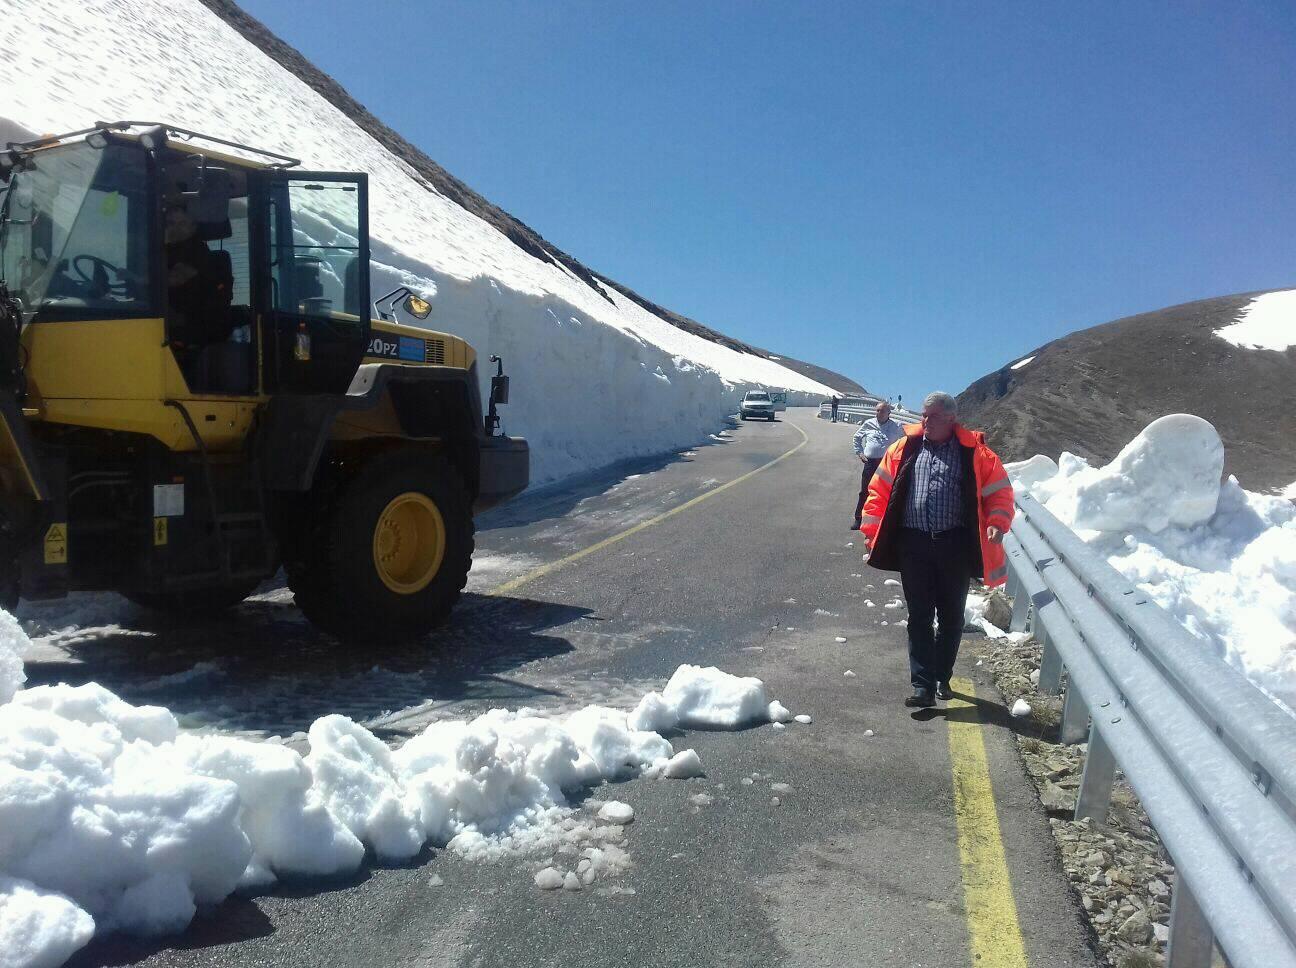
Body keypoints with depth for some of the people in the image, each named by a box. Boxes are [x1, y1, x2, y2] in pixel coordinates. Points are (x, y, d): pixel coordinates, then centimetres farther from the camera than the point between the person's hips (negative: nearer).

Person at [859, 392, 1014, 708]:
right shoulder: (905, 448, 4)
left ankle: (942, 678, 29)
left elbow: (1000, 491, 3)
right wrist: (871, 529, 2)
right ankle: (923, 684, 4)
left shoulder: (973, 451, -1)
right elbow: (879, 490, 8)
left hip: (955, 544, 0)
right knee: (919, 617, 2)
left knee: (951, 616, 12)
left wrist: (997, 524, -13)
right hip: (914, 543, 1)